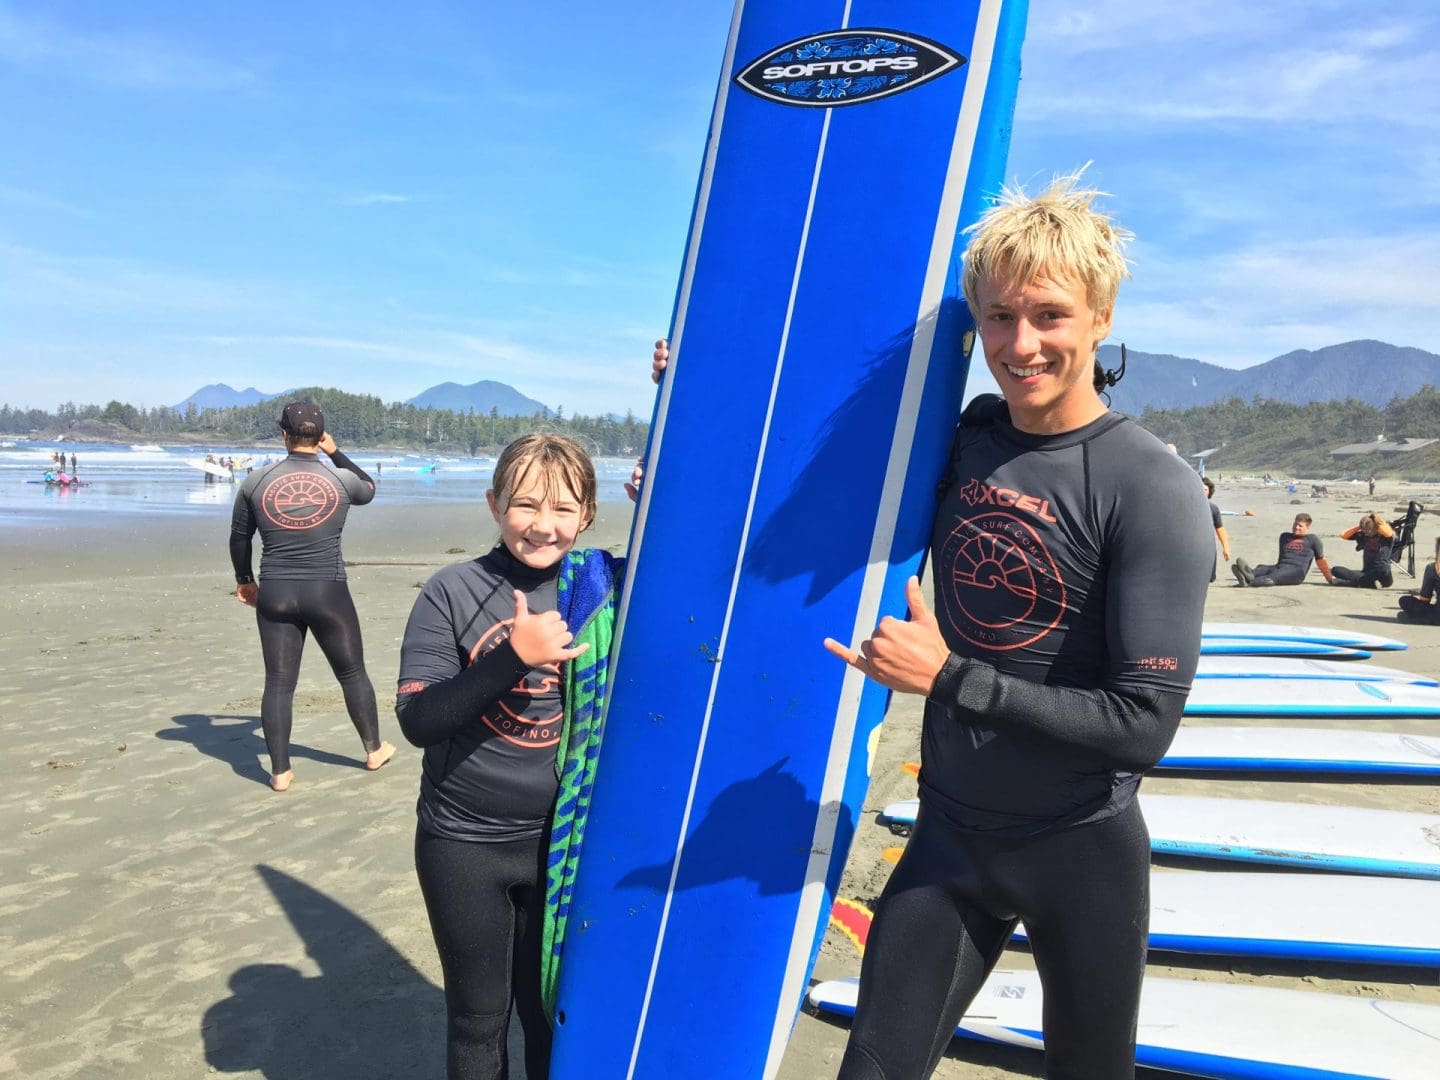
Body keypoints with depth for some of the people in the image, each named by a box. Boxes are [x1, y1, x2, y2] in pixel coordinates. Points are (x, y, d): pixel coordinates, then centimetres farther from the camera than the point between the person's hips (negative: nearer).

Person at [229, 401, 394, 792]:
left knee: (278, 682, 8)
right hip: (328, 593, -1)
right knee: (353, 672, 15)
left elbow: (239, 537, 10)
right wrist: (337, 453, 21)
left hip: (276, 594, 1)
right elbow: (369, 489, 20)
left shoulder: (256, 482, -1)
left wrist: (244, 579, 25)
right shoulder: (340, 480, -5)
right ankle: (374, 749, 28)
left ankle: (280, 772, 13)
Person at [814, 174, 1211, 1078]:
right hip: (950, 832, 4)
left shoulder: (1154, 490, -18)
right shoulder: (962, 437, -4)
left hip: (1083, 850, -3)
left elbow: (1143, 723, -21)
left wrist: (949, 677, -23)